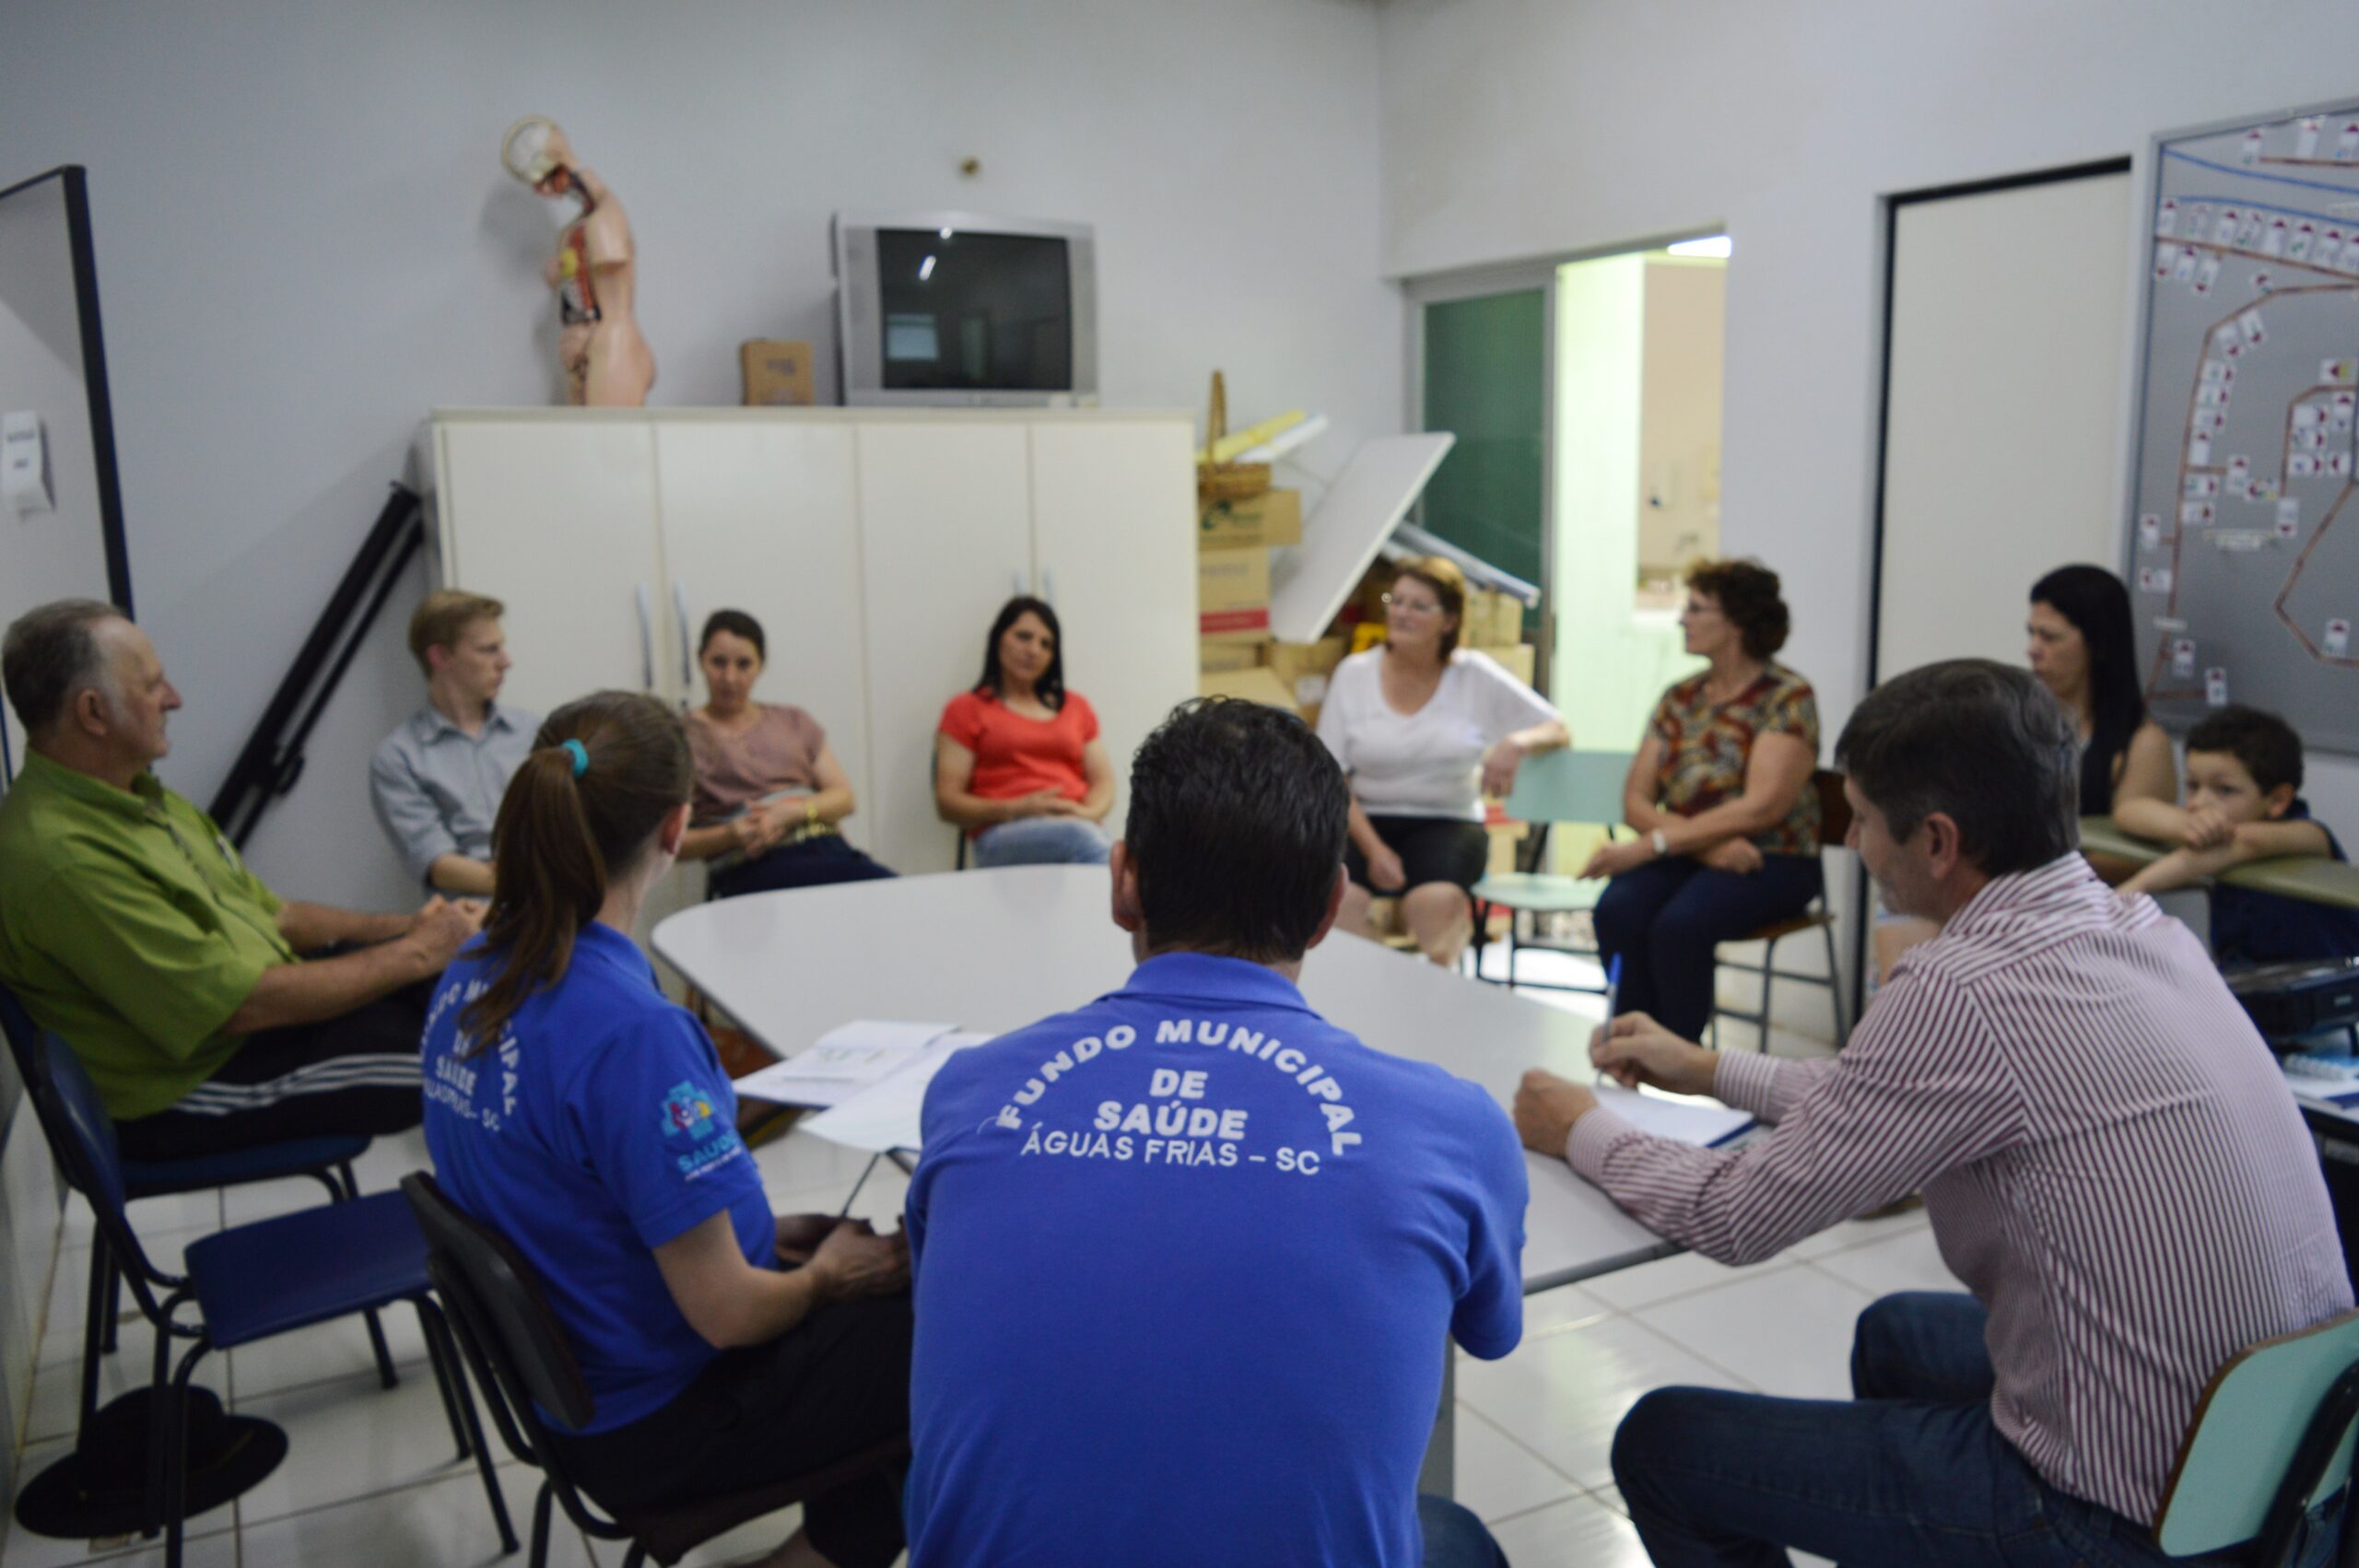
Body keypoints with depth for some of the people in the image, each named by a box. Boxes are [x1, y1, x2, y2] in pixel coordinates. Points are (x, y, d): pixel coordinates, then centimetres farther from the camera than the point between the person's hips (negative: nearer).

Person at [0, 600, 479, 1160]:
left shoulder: (135, 795, 6)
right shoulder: (66, 858, -26)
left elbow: (268, 914, 13)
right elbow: (242, 1007, -25)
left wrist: (401, 927, -1)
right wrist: (414, 954, -16)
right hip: (198, 1084, -9)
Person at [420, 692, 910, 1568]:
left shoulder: (472, 977, -4)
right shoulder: (630, 1030, -31)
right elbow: (727, 1314, -25)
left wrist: (752, 1233, 9)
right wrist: (824, 1277, -4)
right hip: (651, 1424, -8)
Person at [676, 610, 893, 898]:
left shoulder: (793, 722, 24)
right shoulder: (687, 736, 11)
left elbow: (845, 798, 13)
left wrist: (789, 813, -6)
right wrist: (729, 836, -15)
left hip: (828, 848, 5)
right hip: (754, 870, -5)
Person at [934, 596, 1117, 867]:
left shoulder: (1076, 707, 29)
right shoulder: (966, 709, 17)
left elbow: (1104, 783, 21)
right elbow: (947, 802, 8)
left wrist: (1088, 813, -4)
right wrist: (1014, 810, -9)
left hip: (1077, 825, 3)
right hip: (1002, 837, -3)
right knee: (1083, 838, -40)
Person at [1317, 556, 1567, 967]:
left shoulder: (1475, 675, 4)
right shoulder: (1352, 674, 5)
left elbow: (1559, 732, 6)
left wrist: (1518, 742, -18)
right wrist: (1373, 849, -13)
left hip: (1448, 823, 0)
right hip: (1367, 822, 1)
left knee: (1435, 902, -34)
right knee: (1335, 899, -32)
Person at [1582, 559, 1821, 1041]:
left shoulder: (1788, 698, -6)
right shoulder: (1680, 698, 11)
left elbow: (1760, 808, -17)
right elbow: (1636, 801, 4)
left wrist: (1652, 844, -22)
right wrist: (1706, 845, -15)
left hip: (1771, 861, -5)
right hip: (1687, 854, 5)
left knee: (1678, 925, -33)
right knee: (1617, 911, -27)